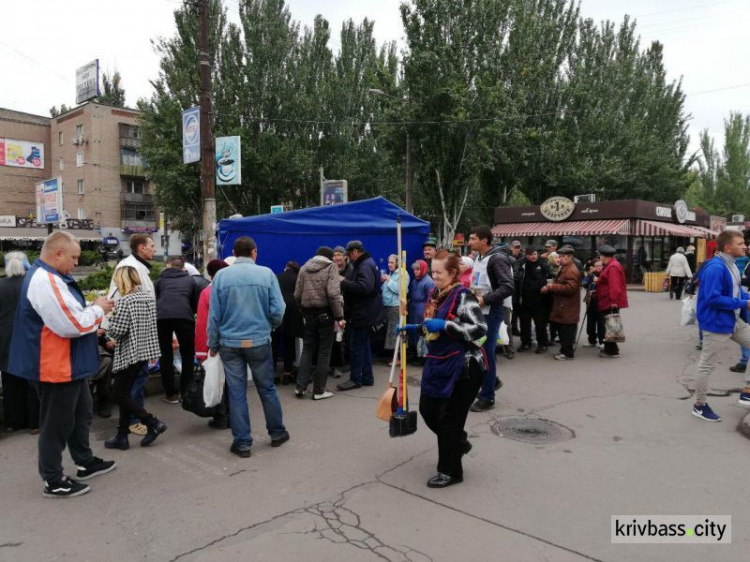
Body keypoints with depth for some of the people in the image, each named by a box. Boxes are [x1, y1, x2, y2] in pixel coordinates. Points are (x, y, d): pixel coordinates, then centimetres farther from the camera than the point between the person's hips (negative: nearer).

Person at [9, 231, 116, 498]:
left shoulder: (49, 277, 10)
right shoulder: (45, 282, -25)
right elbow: (72, 325, -28)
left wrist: (92, 310, 4)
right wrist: (98, 309, -13)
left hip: (69, 364, 11)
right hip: (56, 367, -11)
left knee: (81, 412, 22)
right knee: (57, 423, 3)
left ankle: (85, 462, 37)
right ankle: (53, 481, 18)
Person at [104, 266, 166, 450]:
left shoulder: (125, 301, -17)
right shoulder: (149, 297, 8)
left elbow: (117, 331, -20)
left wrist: (110, 319, 1)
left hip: (129, 353, -9)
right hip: (145, 351, 9)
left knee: (119, 395, 2)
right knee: (125, 393, 14)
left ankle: (153, 423, 1)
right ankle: (122, 436, 17)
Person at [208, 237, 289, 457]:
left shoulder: (221, 276, -3)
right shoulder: (266, 274, -6)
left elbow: (214, 314, -2)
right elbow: (278, 310, -7)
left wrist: (213, 344, 10)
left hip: (230, 343, 1)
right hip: (259, 341, 0)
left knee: (237, 393, 9)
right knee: (267, 388, 15)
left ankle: (242, 443, 16)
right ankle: (277, 433, 29)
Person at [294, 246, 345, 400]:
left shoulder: (304, 268, 10)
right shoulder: (331, 266, -5)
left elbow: (297, 295, 8)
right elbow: (333, 293, -17)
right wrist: (339, 316, -15)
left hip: (309, 314, 5)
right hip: (325, 313, -4)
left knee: (307, 349, 14)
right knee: (324, 352, 4)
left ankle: (300, 387, 10)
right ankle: (319, 390, 8)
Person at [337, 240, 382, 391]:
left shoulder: (365, 266, -17)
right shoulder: (364, 264, 16)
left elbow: (364, 287, -31)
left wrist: (344, 282, -23)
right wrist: (346, 283, 2)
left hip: (364, 312, -11)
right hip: (365, 311, 11)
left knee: (356, 346, -5)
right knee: (364, 344, 14)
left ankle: (356, 379, 3)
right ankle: (367, 377, 20)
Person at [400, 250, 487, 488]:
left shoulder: (463, 296, -17)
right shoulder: (435, 294, 9)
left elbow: (480, 328, -25)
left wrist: (445, 325, -29)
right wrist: (415, 328, 7)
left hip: (463, 366, -9)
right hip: (438, 364, 9)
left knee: (449, 417, 1)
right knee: (427, 409, 13)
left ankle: (451, 471, 19)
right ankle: (458, 442, 39)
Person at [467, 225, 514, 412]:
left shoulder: (497, 259, -15)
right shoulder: (478, 258, 13)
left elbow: (508, 287, -22)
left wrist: (484, 300, -22)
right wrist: (472, 295, 7)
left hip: (490, 313, -9)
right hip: (477, 312, 9)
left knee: (486, 352, -2)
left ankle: (487, 397, 10)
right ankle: (492, 380, 35)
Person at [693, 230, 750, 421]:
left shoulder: (731, 265, 7)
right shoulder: (715, 268, -23)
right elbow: (713, 299, -27)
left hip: (734, 321, 10)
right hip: (716, 323, -10)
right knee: (707, 366, 4)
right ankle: (699, 405, 18)